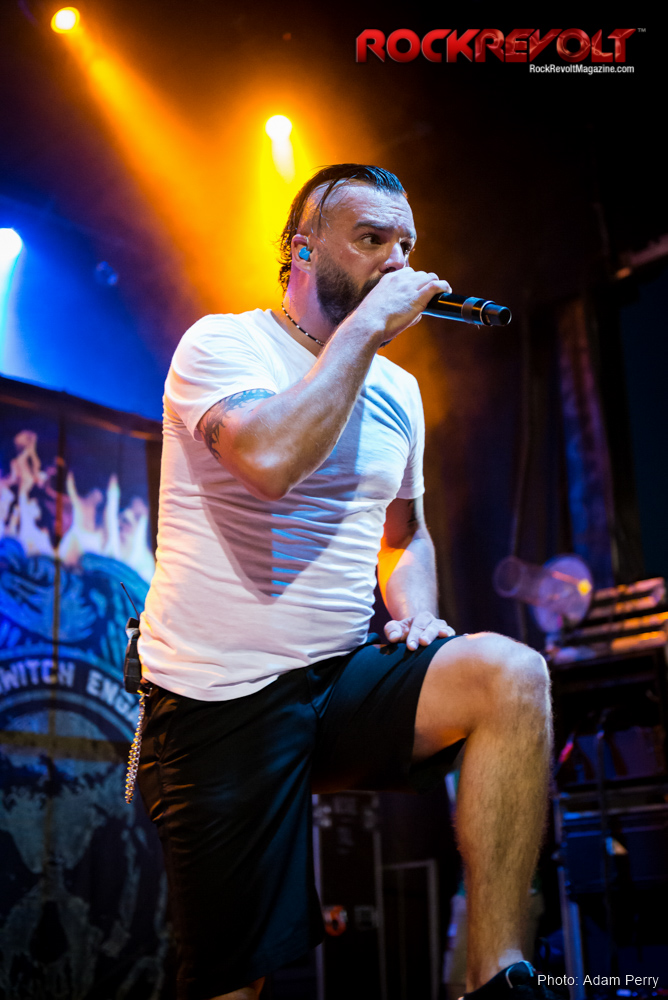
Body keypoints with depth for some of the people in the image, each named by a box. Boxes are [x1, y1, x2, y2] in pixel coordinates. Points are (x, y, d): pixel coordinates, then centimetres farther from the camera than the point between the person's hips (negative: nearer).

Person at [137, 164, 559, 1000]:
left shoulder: (398, 390, 13)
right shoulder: (220, 343, -7)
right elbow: (271, 457, -30)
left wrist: (416, 613, 3)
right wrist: (365, 325, -19)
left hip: (345, 679, 5)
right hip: (224, 703, -5)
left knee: (509, 675, -24)